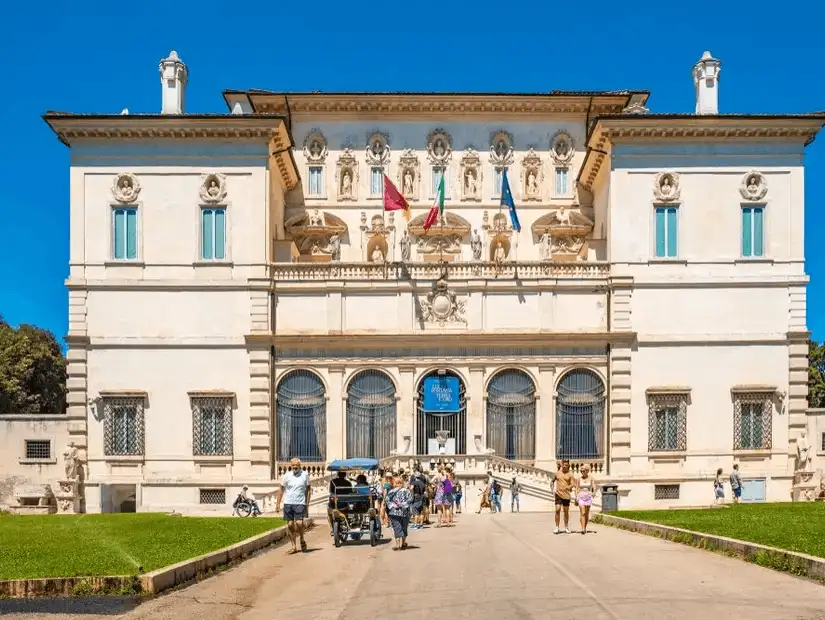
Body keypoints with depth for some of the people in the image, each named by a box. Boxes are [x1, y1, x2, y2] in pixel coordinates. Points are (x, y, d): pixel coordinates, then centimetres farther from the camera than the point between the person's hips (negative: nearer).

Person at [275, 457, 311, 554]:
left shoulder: (305, 475, 1)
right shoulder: (287, 475, 2)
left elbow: (308, 489, 8)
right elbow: (281, 489, 10)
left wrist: (307, 502, 2)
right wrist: (278, 503, 7)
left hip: (300, 503, -2)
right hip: (288, 503, 2)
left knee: (299, 523, -15)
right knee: (290, 525, 3)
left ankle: (302, 539, 14)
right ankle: (294, 546, 13)